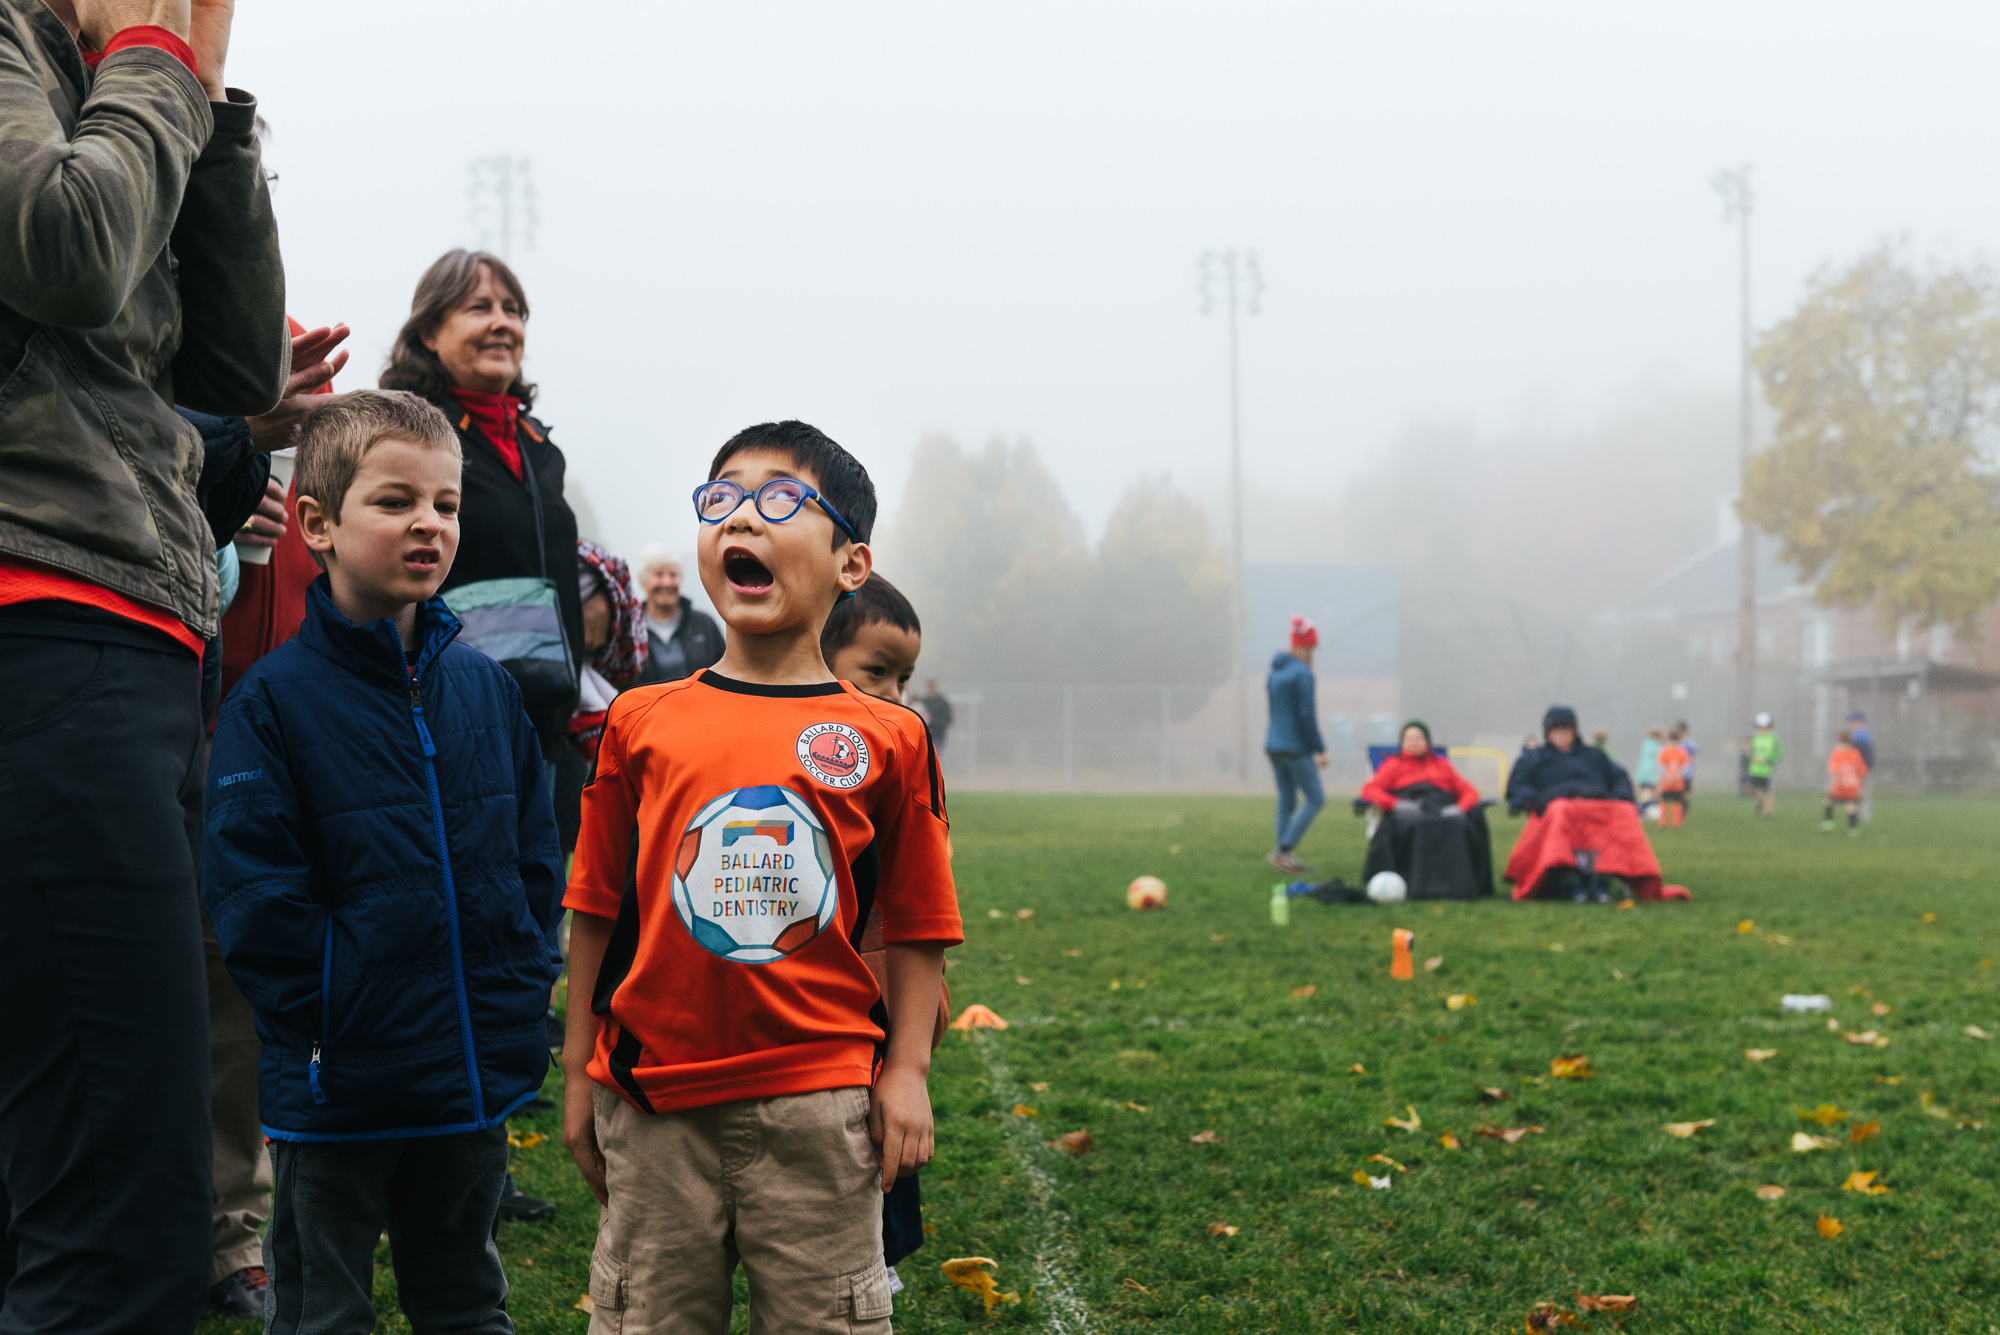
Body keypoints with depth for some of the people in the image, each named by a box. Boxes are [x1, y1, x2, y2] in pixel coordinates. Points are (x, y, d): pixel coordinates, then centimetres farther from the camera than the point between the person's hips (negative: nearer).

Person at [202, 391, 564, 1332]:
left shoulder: (483, 686, 6)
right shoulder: (275, 696, -10)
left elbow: (536, 854, 11)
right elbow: (250, 889, -14)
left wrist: (525, 990, 3)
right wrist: (331, 1015, -17)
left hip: (478, 1076, 5)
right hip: (336, 1084, -5)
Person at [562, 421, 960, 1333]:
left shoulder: (888, 739, -1)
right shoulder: (642, 722, 3)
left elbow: (917, 926, 4)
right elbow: (596, 911, 7)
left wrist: (908, 1070, -2)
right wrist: (578, 1074, 7)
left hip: (818, 1100, -1)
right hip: (656, 1096, 2)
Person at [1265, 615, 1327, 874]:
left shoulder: (1274, 673, 12)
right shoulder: (1303, 673, -13)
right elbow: (1307, 715, -16)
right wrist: (1320, 749, -11)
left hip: (1273, 744, 8)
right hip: (1296, 747, -8)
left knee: (1286, 801, 11)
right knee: (1315, 798, -2)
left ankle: (1286, 859, 9)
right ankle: (1283, 850, -11)